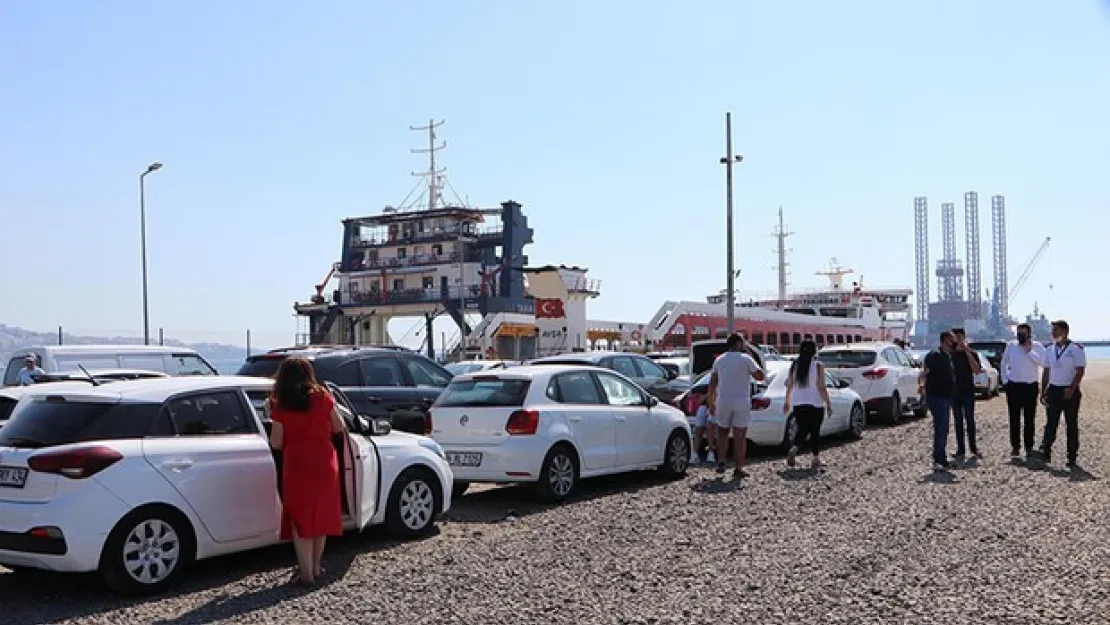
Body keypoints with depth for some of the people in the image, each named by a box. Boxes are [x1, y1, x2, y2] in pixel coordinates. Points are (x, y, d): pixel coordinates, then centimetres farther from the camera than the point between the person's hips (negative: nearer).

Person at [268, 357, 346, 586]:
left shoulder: (280, 406, -5)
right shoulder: (323, 397, 0)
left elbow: (276, 443, -2)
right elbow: (339, 428, 4)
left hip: (296, 464, -2)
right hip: (325, 462, 2)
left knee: (300, 518, 6)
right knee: (320, 515, 16)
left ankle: (306, 573, 3)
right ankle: (315, 567, 26)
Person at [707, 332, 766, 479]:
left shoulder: (719, 360, 6)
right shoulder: (746, 359, -7)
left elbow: (712, 383, 8)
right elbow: (761, 376, -3)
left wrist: (711, 402, 16)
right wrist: (751, 357, 3)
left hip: (723, 402, 3)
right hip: (741, 403, -3)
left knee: (722, 433, 18)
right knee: (740, 436, 1)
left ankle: (720, 463, 8)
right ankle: (738, 469, 1)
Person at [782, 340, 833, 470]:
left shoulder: (794, 365, 2)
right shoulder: (818, 366, -9)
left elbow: (789, 385, 6)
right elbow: (821, 388, -11)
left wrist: (787, 401, 16)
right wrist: (828, 403, -3)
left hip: (798, 404, 3)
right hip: (815, 404, -3)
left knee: (802, 429, 12)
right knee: (815, 431, 7)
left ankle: (794, 448, -13)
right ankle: (815, 459, 9)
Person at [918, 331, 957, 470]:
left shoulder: (948, 356, 14)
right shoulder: (935, 355, -14)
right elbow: (924, 371, -25)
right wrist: (921, 384, -37)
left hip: (946, 397, 10)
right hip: (936, 397, -10)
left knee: (943, 430, 14)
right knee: (941, 429, -12)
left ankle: (942, 460, 22)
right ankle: (938, 460, -10)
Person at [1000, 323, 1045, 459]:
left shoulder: (1036, 346, -1)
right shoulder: (1011, 345, 6)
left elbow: (1041, 361, -18)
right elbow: (1003, 364, 14)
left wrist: (1029, 350, -18)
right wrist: (1004, 381, 7)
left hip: (1031, 386, -1)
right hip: (1013, 386, 1)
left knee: (1030, 419, 4)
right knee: (1014, 418, 2)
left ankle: (1029, 447, 12)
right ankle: (1015, 447, 8)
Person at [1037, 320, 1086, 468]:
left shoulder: (1076, 349, -6)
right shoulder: (1050, 350, 9)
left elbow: (1080, 371, -10)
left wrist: (1071, 389, -19)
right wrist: (1043, 392, 10)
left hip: (1070, 391, -4)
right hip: (1053, 389, 4)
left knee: (1071, 425, 3)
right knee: (1050, 423, 2)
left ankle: (1072, 457, 8)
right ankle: (1045, 453, 2)